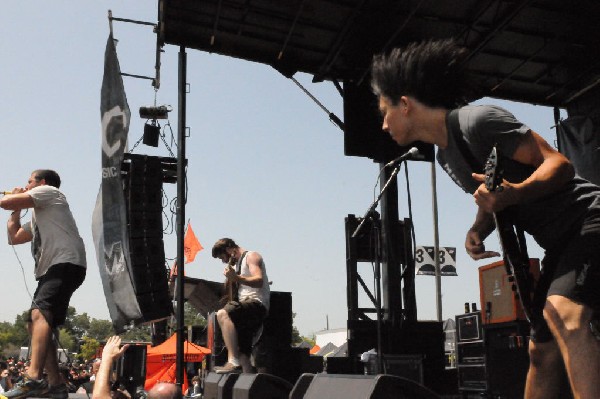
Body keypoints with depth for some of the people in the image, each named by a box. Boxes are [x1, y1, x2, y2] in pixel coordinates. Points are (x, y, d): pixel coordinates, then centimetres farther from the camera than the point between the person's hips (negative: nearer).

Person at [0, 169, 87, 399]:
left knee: (40, 313, -28)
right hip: (51, 270, 11)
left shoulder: (48, 191, 7)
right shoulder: (38, 217, 36)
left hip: (66, 264, -11)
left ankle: (34, 378, -43)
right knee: (36, 325, 8)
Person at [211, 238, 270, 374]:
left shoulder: (251, 256, 0)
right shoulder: (239, 263, 27)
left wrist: (237, 278, -33)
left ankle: (233, 362, -39)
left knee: (222, 314, -33)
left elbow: (259, 280, -19)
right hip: (246, 308, 10)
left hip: (257, 303, -10)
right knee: (243, 354, 4)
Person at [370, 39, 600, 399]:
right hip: (559, 241, 10)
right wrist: (478, 230, -2)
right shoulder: (445, 155, 10)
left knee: (564, 315, -34)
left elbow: (560, 164, -21)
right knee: (542, 352, 12)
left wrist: (514, 193, -39)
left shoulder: (476, 120, -19)